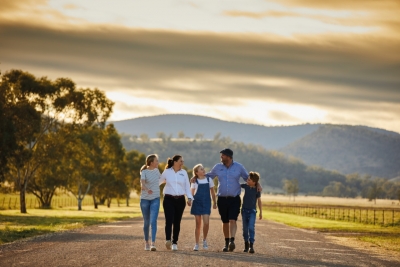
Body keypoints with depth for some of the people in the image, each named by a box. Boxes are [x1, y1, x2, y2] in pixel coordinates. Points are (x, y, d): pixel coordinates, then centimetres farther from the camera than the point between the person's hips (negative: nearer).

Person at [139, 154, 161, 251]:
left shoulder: (156, 170, 5)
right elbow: (142, 184, -28)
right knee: (146, 222, 8)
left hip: (155, 199, 2)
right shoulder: (144, 172, -11)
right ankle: (146, 242, 23)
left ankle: (153, 244, -20)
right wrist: (147, 189, -47)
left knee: (153, 221, -13)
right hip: (145, 199, -2)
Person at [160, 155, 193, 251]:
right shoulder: (167, 172, 2)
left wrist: (189, 198, -1)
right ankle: (168, 240, -28)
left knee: (177, 222, 5)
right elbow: (158, 182, 12)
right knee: (169, 220, -16)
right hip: (169, 199, -3)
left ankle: (174, 242, 12)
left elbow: (187, 186, 9)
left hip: (180, 200, 3)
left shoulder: (184, 173, 9)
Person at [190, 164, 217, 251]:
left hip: (206, 203, 1)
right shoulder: (195, 181, 2)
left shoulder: (209, 180, 6)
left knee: (206, 223, -13)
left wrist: (214, 202, 16)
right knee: (198, 224, 3)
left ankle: (204, 240, 9)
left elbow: (212, 192, 14)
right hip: (197, 203, 0)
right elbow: (192, 193, 4)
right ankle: (196, 244, 11)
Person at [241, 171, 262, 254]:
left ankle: (251, 246, -16)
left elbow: (259, 201, 0)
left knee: (251, 227, -16)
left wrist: (261, 212, 1)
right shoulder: (246, 186, 0)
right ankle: (246, 244, 22)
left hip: (252, 211, -4)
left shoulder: (257, 190, -7)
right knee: (245, 228, 8)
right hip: (244, 210, 4)